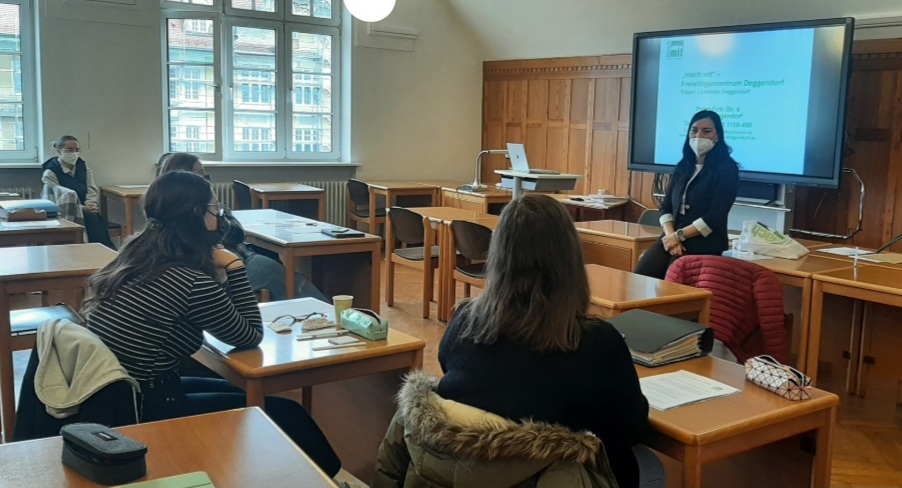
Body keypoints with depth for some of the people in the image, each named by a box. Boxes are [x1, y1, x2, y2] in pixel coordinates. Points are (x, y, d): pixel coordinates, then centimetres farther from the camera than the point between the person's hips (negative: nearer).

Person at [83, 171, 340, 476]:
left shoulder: (136, 254, 1)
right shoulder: (190, 281, -23)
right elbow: (251, 336, -8)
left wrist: (218, 268, 5)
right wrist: (234, 267, -9)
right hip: (141, 412, -9)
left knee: (241, 392, 25)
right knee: (287, 415, 3)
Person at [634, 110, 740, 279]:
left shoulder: (726, 169, -3)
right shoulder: (683, 167, 16)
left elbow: (715, 217, -13)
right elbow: (666, 207, 11)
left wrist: (679, 236, -14)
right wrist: (670, 236, -9)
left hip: (704, 247, -5)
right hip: (672, 241, 5)